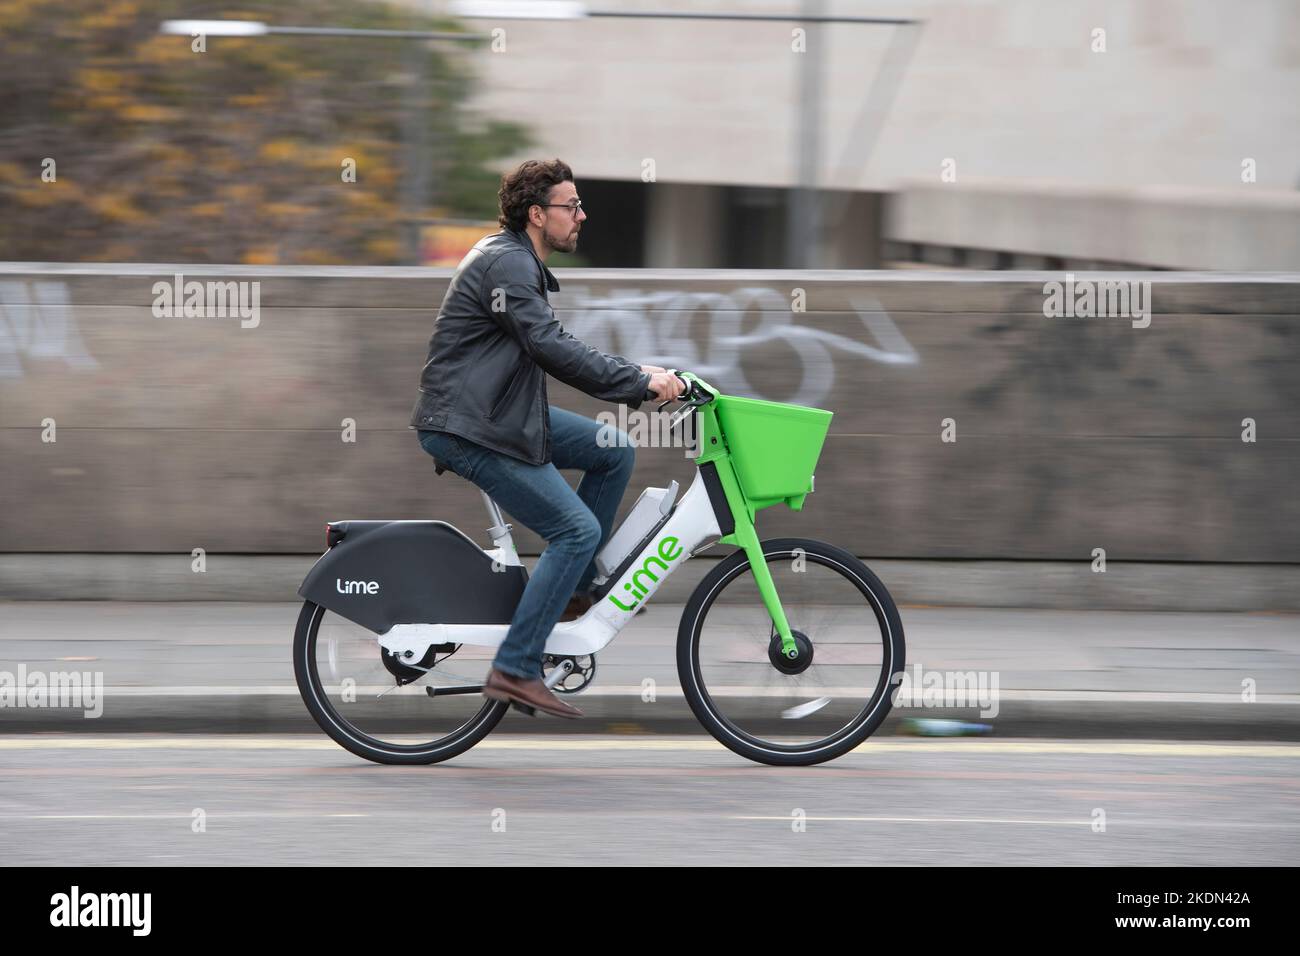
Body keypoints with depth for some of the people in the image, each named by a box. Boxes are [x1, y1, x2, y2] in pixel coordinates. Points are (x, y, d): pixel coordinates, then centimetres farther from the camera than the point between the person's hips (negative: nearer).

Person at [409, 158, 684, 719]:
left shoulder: (520, 262, 17)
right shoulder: (507, 264, -18)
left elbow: (555, 346, 21)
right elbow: (552, 350, -26)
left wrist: (635, 374, 10)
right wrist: (639, 382, -23)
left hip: (505, 412, 10)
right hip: (467, 428, -10)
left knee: (615, 452, 10)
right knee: (577, 528, -14)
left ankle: (576, 588, 15)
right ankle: (514, 671, -14)